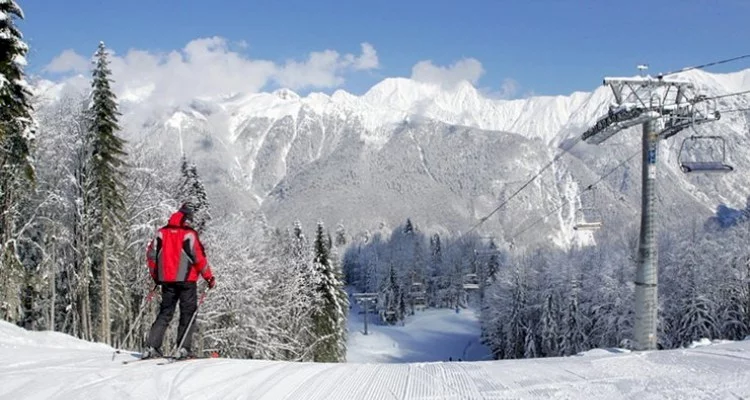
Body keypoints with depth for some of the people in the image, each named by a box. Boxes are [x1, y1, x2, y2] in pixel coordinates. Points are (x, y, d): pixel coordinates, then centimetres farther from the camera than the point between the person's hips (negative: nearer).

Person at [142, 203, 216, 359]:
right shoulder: (189, 234, -8)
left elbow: (151, 255, 9)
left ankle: (151, 347, 5)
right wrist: (210, 278, -1)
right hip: (186, 280, -5)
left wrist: (156, 276, 21)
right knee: (188, 314, 5)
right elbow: (199, 258, -10)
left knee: (165, 313, 13)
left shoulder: (161, 232, 6)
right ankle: (183, 348, -1)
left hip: (166, 280, 5)